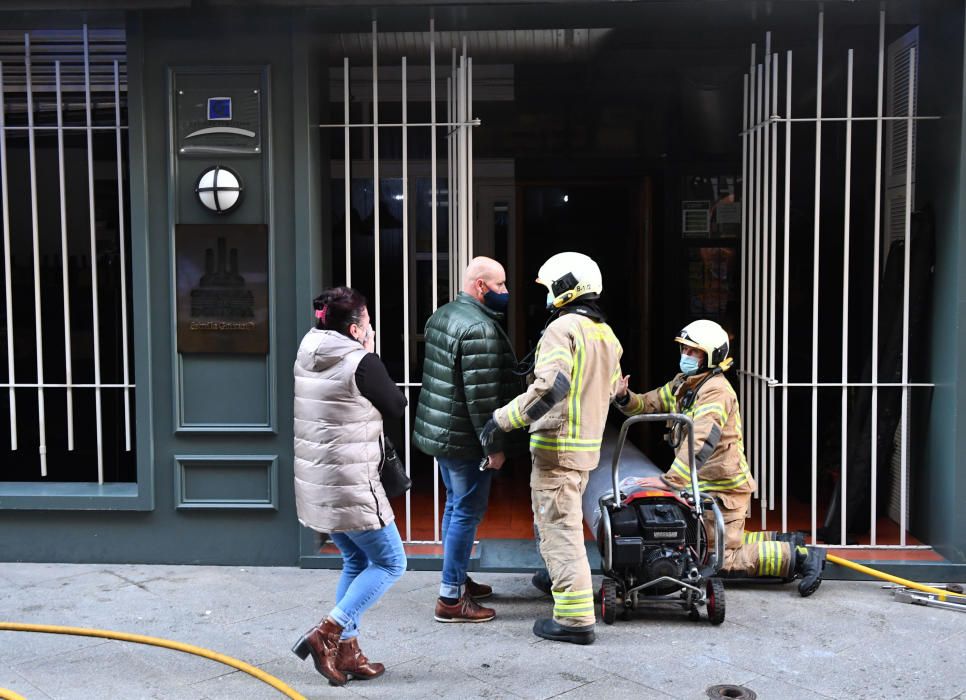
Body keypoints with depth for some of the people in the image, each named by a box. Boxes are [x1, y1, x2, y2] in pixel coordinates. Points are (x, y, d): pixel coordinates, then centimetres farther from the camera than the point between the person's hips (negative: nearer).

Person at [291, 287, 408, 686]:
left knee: (356, 561, 20)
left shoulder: (307, 358, 7)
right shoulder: (362, 363, -16)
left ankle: (346, 652, 21)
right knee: (390, 562, 6)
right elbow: (396, 407, -1)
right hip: (350, 485, -8)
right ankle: (325, 634, -2)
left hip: (315, 482, 8)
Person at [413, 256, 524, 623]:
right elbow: (481, 396, -24)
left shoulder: (442, 316, 10)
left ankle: (458, 578, 34)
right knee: (467, 513, -2)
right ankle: (451, 599, 5)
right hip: (463, 438, -10)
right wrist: (494, 447, -18)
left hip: (437, 429, 10)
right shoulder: (480, 328, -21)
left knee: (455, 505, 20)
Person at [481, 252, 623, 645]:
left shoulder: (562, 328, -16)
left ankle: (575, 618, -2)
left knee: (558, 528, -4)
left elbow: (551, 386, -30)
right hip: (589, 445, 9)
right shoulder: (607, 335, 12)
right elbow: (610, 391, 19)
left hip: (557, 446, -9)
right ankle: (561, 579, 45)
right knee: (566, 520, 28)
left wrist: (504, 418, -25)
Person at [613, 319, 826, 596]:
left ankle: (800, 557, 1)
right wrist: (624, 397, -12)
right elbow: (647, 405, 10)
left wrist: (670, 479, -41)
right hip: (705, 485, 9)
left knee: (725, 558, -7)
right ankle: (782, 542, 26)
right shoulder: (682, 384, 9)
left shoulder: (716, 390, -20)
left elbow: (701, 441, -33)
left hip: (725, 485, -9)